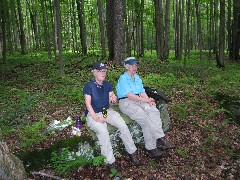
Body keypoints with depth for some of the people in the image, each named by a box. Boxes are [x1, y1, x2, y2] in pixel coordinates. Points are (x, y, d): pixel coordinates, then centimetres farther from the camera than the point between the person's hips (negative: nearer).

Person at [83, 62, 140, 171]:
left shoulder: (107, 85, 8)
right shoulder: (88, 86, -7)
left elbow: (110, 102, 8)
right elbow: (88, 104, -13)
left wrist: (113, 99, -18)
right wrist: (95, 118, -25)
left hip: (107, 111, 5)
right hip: (92, 114, -4)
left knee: (123, 125, -20)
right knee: (103, 131, -33)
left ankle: (132, 153, -5)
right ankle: (110, 162, -25)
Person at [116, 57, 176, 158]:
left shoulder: (137, 78, 19)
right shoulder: (123, 79, -7)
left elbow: (142, 92, 12)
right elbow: (130, 96, -16)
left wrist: (149, 100, -8)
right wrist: (146, 100, -16)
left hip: (139, 101, 7)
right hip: (126, 103, -7)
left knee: (154, 111, -23)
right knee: (145, 119, -28)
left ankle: (160, 139, -29)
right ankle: (151, 147, -22)